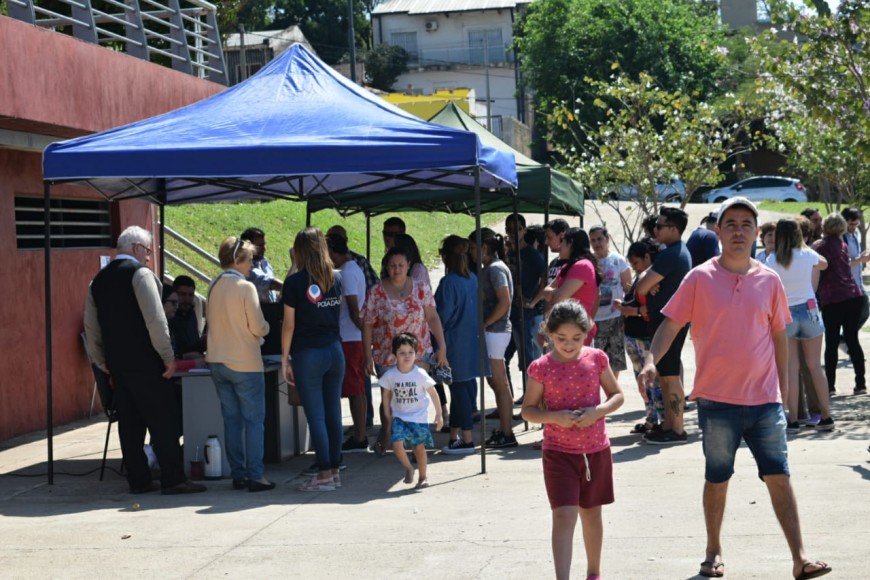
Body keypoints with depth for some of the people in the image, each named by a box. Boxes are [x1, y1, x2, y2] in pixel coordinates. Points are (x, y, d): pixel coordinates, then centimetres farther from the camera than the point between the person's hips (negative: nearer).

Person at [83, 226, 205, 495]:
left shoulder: (99, 280, 13)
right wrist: (168, 356, -12)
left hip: (116, 363, 7)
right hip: (145, 362, -7)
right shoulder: (140, 273, -10)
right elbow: (155, 319, -18)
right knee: (164, 420, -3)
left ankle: (138, 480, 12)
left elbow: (91, 327, 17)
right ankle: (172, 479, -4)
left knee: (129, 422, 10)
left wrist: (103, 362, 23)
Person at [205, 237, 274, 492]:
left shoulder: (214, 286, 5)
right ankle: (255, 476, -3)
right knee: (254, 420, 0)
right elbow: (258, 327, -14)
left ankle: (238, 475, 12)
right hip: (245, 363, -6)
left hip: (217, 362, 6)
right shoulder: (246, 287, -13)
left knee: (231, 419, 10)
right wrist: (266, 327, 6)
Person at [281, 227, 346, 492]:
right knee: (333, 413, 9)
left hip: (308, 353, -5)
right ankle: (334, 470, 14)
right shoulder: (336, 278, 6)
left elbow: (289, 325, -8)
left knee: (315, 415, -2)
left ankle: (325, 475, -2)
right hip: (334, 350, 5)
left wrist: (285, 359, -1)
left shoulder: (295, 282, -9)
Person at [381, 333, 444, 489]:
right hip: (399, 416, 1)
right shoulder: (390, 375, -6)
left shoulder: (420, 374, -10)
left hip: (419, 417, -1)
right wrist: (388, 417, 8)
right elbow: (386, 396, 8)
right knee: (397, 443, -16)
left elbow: (433, 393, -2)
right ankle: (408, 468, 10)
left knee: (419, 447, 1)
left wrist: (439, 414, -1)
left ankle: (422, 477, 21)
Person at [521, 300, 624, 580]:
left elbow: (618, 395, 5)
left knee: (591, 513, 17)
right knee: (564, 516, -12)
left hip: (596, 451, 2)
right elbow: (528, 409, 0)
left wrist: (598, 411, -14)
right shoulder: (541, 368, -7)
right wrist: (554, 417, -19)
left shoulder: (596, 359, -3)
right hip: (559, 453, -2)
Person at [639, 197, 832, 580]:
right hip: (717, 399, -2)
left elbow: (779, 336, 12)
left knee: (779, 476, 0)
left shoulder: (769, 281, 5)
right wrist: (651, 359, -19)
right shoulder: (700, 278, -3)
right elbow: (670, 324, -4)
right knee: (717, 479, 10)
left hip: (765, 399, 2)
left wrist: (783, 386, 11)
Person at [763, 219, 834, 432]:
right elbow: (823, 264, 20)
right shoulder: (807, 254, -2)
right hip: (808, 310, 1)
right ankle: (826, 416, 12)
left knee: (791, 368, 2)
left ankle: (793, 420, 0)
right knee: (815, 366, 9)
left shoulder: (771, 260, -6)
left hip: (784, 314, -1)